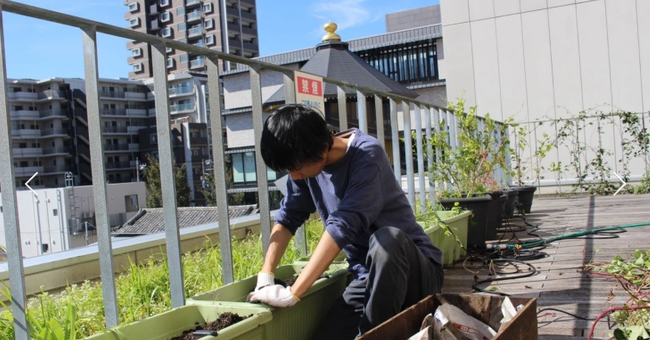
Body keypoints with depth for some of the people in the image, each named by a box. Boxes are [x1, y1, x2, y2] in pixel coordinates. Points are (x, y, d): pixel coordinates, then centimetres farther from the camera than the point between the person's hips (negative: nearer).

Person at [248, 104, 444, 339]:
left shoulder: (367, 155, -22)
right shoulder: (307, 161, -1)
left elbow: (343, 227, -30)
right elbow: (287, 219, 3)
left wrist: (293, 293, -31)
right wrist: (265, 277, -9)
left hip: (415, 269, -5)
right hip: (368, 276, 5)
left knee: (386, 239, -37)